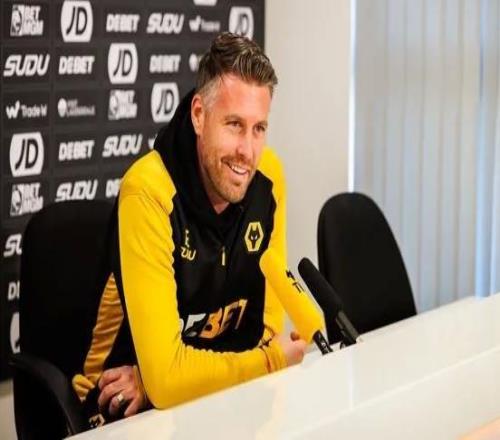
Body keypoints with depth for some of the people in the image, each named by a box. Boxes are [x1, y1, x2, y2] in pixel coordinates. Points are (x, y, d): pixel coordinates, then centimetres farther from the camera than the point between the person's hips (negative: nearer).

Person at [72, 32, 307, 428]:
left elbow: (268, 322, 0)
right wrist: (273, 360, -12)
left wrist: (162, 376, -13)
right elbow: (164, 380, -26)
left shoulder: (269, 175, -6)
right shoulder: (149, 193, -23)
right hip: (128, 410, -5)